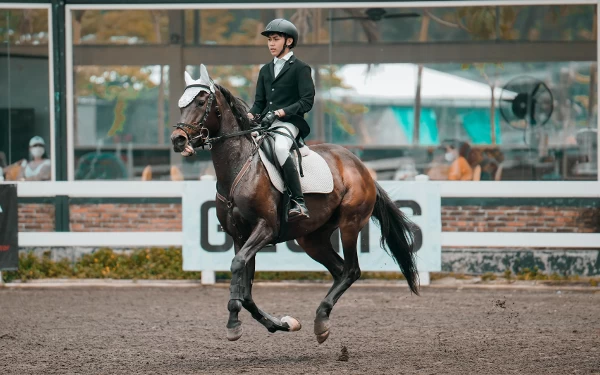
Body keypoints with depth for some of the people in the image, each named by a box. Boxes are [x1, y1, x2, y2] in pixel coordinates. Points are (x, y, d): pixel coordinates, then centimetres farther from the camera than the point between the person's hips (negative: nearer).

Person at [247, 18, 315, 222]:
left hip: (289, 123, -8)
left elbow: (307, 101, -8)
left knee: (280, 148, -37)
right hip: (266, 124, 8)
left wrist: (280, 112, -18)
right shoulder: (265, 70, 21)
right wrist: (250, 115, -2)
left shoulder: (300, 68, 1)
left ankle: (298, 203, -37)